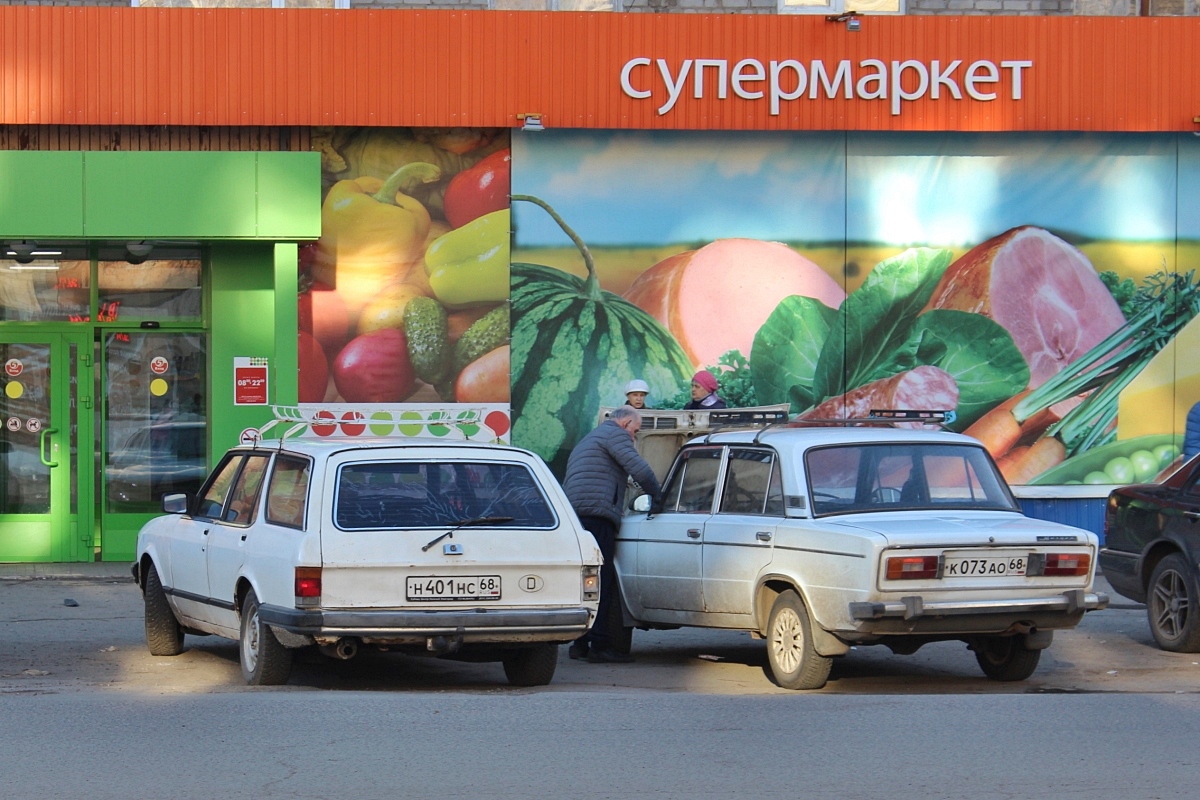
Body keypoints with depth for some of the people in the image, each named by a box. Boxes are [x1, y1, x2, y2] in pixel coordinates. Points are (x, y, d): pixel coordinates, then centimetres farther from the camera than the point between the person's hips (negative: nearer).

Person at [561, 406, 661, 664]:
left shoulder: (587, 440, 32)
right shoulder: (616, 434, 2)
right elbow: (639, 469, -11)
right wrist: (657, 495, 4)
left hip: (573, 516, 10)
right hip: (596, 515, -10)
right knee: (600, 583, -10)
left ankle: (581, 643, 14)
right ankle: (598, 645, -13)